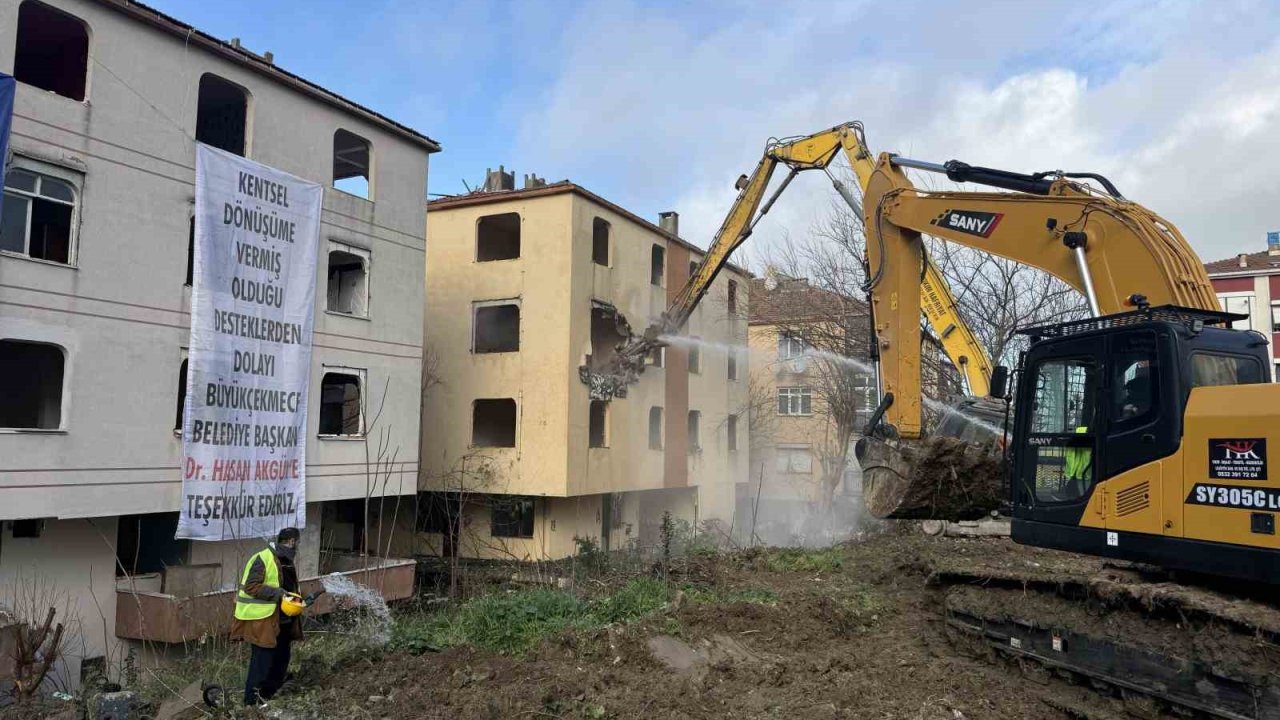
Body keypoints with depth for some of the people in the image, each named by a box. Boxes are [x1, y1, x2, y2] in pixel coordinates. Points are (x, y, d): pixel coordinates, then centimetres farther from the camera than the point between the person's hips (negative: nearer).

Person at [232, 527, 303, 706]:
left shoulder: (287, 562, 12)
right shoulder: (263, 559, -17)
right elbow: (251, 586, -21)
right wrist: (278, 593, -26)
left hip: (284, 622, 9)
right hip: (263, 621, -9)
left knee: (281, 659, 16)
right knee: (262, 661, -3)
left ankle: (269, 695, 31)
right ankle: (252, 702, 9)